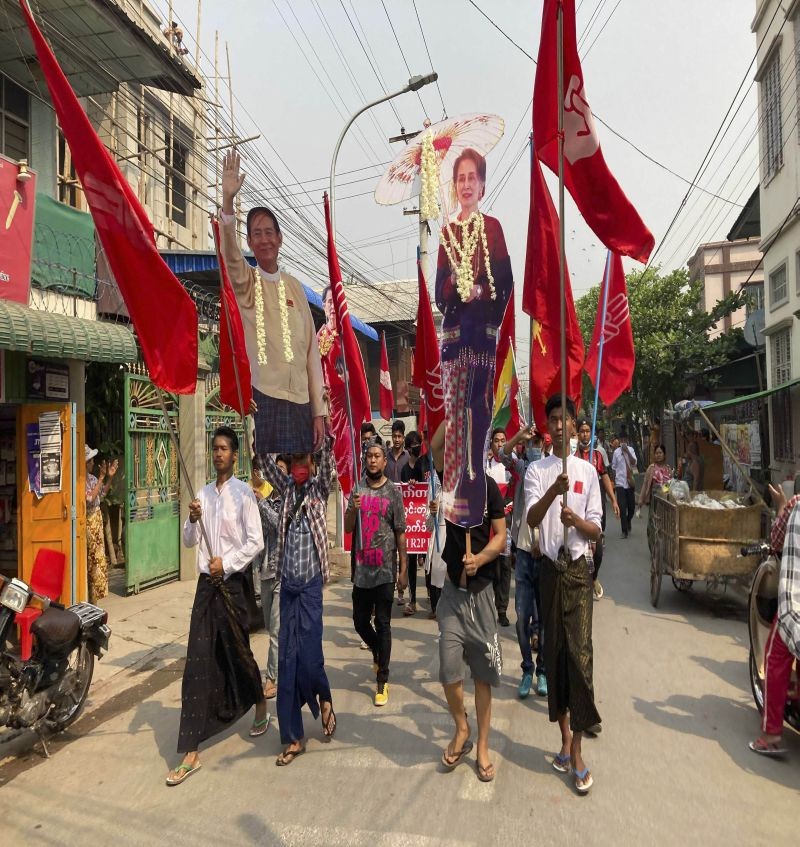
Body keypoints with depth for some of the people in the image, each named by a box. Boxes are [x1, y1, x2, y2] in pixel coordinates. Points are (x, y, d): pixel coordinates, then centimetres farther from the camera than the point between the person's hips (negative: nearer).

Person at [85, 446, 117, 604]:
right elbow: (90, 499, -25)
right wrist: (101, 477, -22)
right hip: (87, 524, -8)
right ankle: (92, 598, 11)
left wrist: (110, 477, 7)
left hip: (96, 522, 8)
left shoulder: (92, 477, 5)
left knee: (98, 559, 13)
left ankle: (94, 597, 25)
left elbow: (102, 493, 18)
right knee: (92, 560, 0)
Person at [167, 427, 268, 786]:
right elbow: (189, 541, 9)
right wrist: (193, 520, -9)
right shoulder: (203, 493, 8)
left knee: (238, 653, 12)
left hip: (233, 583, -4)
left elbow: (256, 542, -12)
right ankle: (190, 752, 8)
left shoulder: (243, 493, -8)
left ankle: (261, 708, 41)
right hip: (206, 583, 4)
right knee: (198, 664, 2)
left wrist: (226, 562, -18)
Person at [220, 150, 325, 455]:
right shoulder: (245, 280, 4)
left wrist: (318, 411, 4)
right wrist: (228, 199, -35)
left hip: (300, 402, 3)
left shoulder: (295, 286, 10)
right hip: (263, 398, -3)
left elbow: (311, 349, 8)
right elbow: (228, 251, -19)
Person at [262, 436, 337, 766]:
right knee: (287, 659, 7)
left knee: (308, 655, -5)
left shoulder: (320, 487, 0)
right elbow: (265, 459, 4)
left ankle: (324, 699, 29)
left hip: (311, 584, -4)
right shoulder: (287, 488, 9)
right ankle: (294, 737, 20)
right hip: (287, 584, 4)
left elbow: (327, 453, -12)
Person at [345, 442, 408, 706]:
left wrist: (404, 570, -4)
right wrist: (353, 509, -15)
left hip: (385, 570, -4)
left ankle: (382, 681, 15)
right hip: (362, 569, 4)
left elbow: (401, 533, -3)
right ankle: (378, 653, 43)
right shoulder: (357, 491, 6)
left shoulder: (394, 492, -4)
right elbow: (348, 529, 6)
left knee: (383, 624, 2)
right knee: (360, 621, 13)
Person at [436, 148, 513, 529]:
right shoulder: (447, 232, 15)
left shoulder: (493, 227, 6)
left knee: (478, 408, -5)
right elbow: (439, 290, 9)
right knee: (454, 410, 4)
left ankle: (475, 501, 3)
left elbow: (505, 283, -1)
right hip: (454, 330, 4)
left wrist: (478, 291, -16)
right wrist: (456, 288, -10)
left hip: (483, 330, -3)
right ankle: (455, 498, 13)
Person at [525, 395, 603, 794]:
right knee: (554, 652, 10)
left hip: (579, 570, -1)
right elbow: (531, 519, -14)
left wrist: (576, 520, -18)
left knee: (580, 653, -5)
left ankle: (576, 750, 8)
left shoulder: (588, 471, 3)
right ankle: (565, 738, 26)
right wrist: (552, 492, -31)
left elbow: (596, 529, 3)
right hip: (550, 568, 1)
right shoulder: (536, 471, 2)